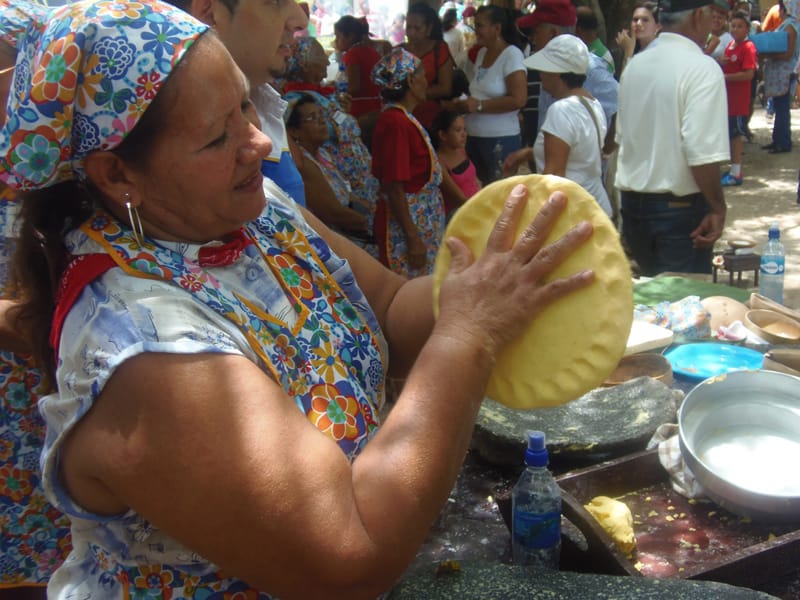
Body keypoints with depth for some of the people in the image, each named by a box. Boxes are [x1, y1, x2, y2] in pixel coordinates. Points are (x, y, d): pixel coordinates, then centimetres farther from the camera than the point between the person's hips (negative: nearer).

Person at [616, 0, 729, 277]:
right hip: (680, 208, -7)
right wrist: (718, 208, -13)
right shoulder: (702, 68, -15)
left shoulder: (635, 64, 6)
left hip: (632, 202, 7)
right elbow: (703, 153, -23)